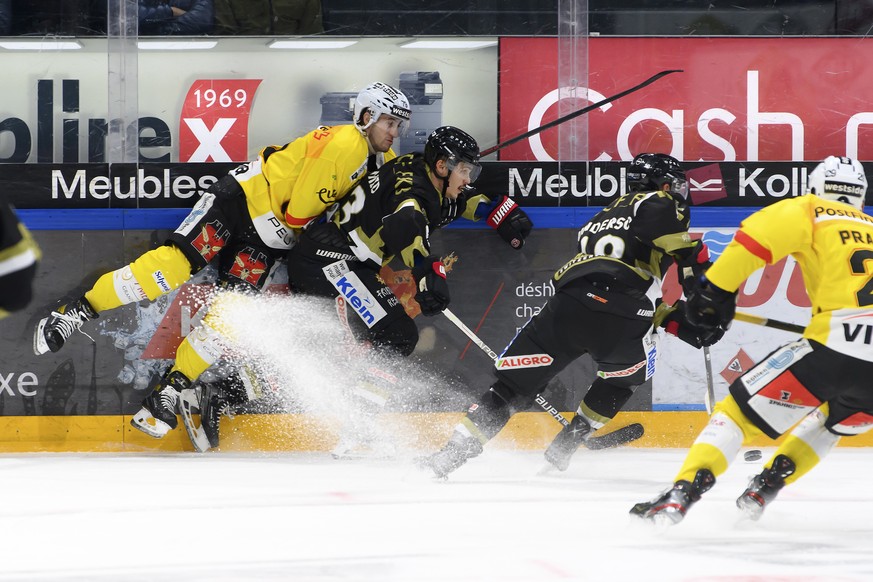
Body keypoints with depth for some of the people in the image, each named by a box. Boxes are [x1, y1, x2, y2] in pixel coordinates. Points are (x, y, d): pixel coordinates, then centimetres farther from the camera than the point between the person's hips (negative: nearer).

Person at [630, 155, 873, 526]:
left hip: (838, 343, -5)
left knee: (740, 408, 6)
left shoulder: (809, 212, 14)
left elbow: (757, 235, -4)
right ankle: (767, 485, 22)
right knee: (834, 420, 35)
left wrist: (715, 288, 2)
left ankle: (680, 495, -9)